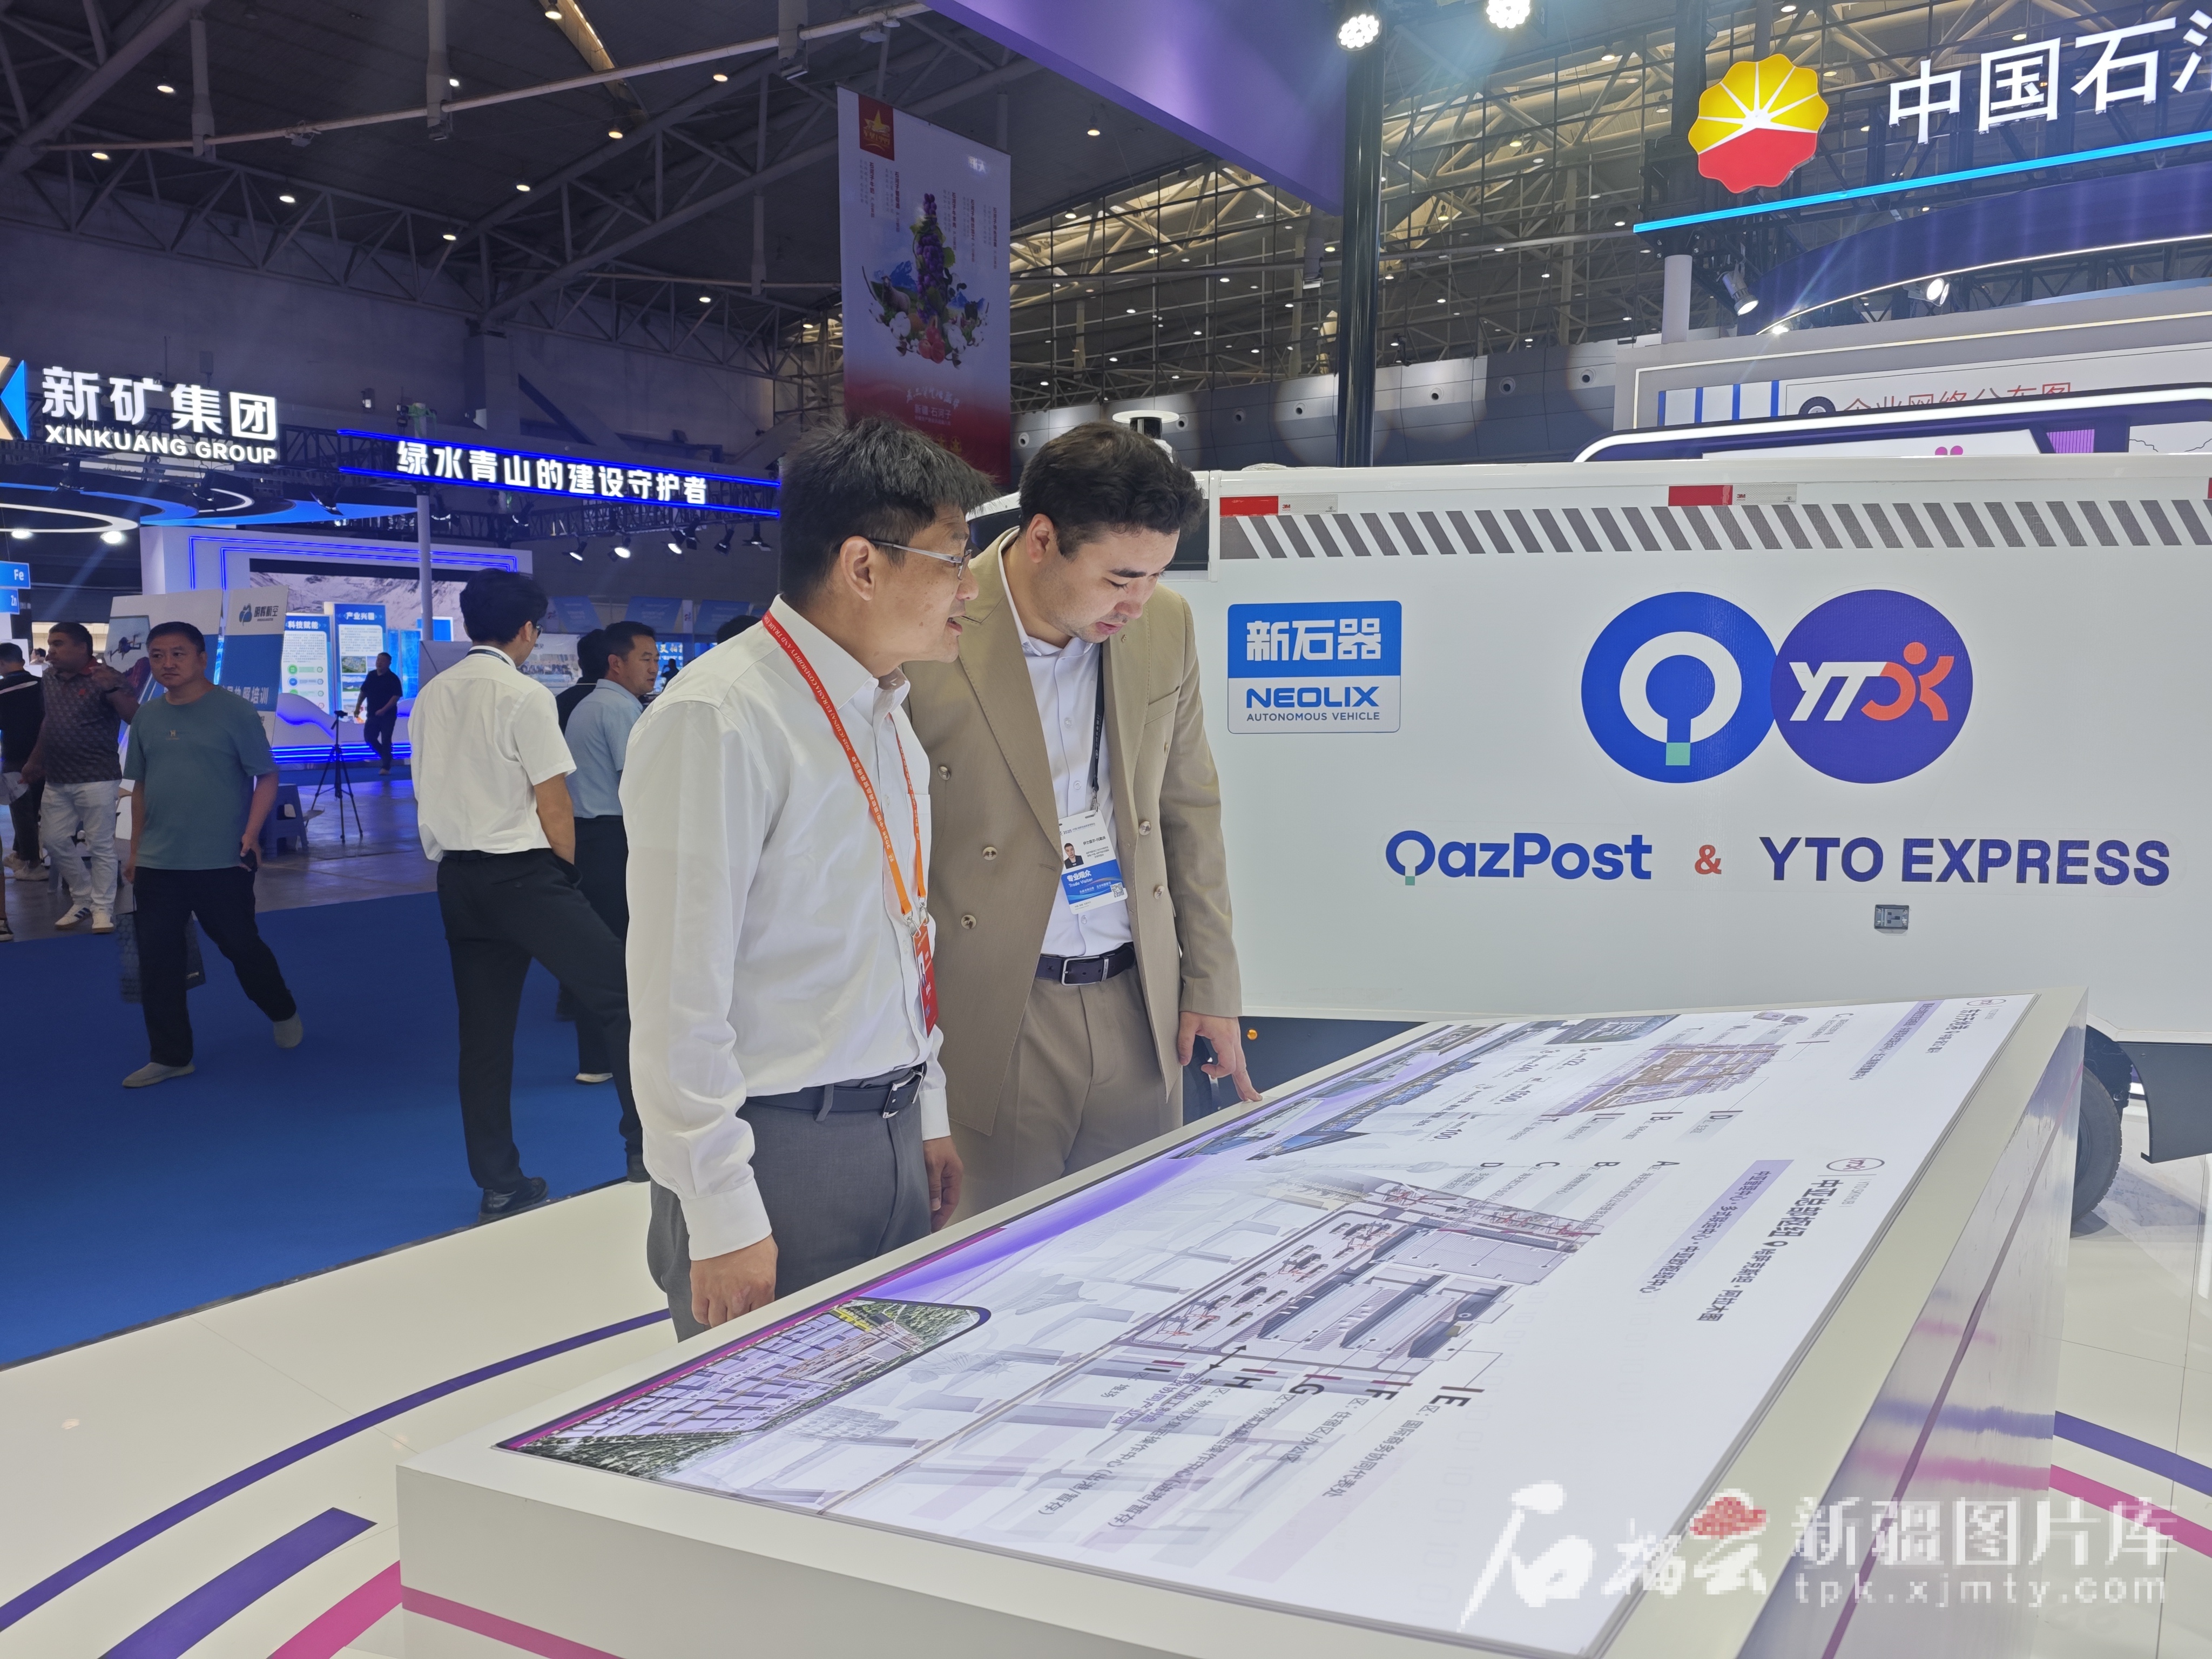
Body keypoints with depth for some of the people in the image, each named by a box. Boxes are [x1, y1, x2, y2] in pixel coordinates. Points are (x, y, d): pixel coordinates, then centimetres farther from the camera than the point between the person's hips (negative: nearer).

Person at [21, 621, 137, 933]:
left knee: (100, 845, -2)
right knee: (54, 840, 11)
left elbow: (135, 716, -21)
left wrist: (113, 690, -38)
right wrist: (34, 761, 23)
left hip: (96, 779, -7)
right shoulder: (48, 681, 9)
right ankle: (84, 900, 25)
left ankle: (103, 909, 7)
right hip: (56, 780, 7)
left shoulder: (104, 677, -12)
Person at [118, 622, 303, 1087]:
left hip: (222, 862, -5)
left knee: (240, 944, 8)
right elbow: (141, 787, 16)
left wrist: (250, 834, -17)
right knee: (156, 958, 5)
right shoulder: (146, 717, 8)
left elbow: (266, 777, -7)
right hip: (157, 864, 5)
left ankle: (283, 1013, 34)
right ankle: (170, 1056, 15)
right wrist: (135, 847, 13)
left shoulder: (234, 711, -7)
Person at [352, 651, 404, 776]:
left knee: (386, 740, -6)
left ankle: (386, 767, -1)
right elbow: (363, 692, 18)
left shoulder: (393, 678, -9)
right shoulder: (371, 675, 9)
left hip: (388, 715, -6)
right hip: (372, 714, 6)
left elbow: (396, 696, -16)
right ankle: (385, 756, 26)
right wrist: (358, 707, 11)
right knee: (369, 736, 5)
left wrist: (384, 710, -23)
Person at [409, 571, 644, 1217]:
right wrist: (567, 870, 6)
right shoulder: (525, 696, -9)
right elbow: (554, 809, -10)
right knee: (624, 996, -2)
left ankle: (499, 1186, 18)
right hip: (524, 874, -8)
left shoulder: (430, 698, 12)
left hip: (456, 880, 8)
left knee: (485, 1036, 11)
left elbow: (425, 799, 18)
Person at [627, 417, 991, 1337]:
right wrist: (723, 1217, -18)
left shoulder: (887, 716, 11)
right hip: (779, 1151, -8)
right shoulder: (721, 718, -17)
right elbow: (678, 994, -19)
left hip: (890, 1143, 8)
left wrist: (927, 1116, 17)